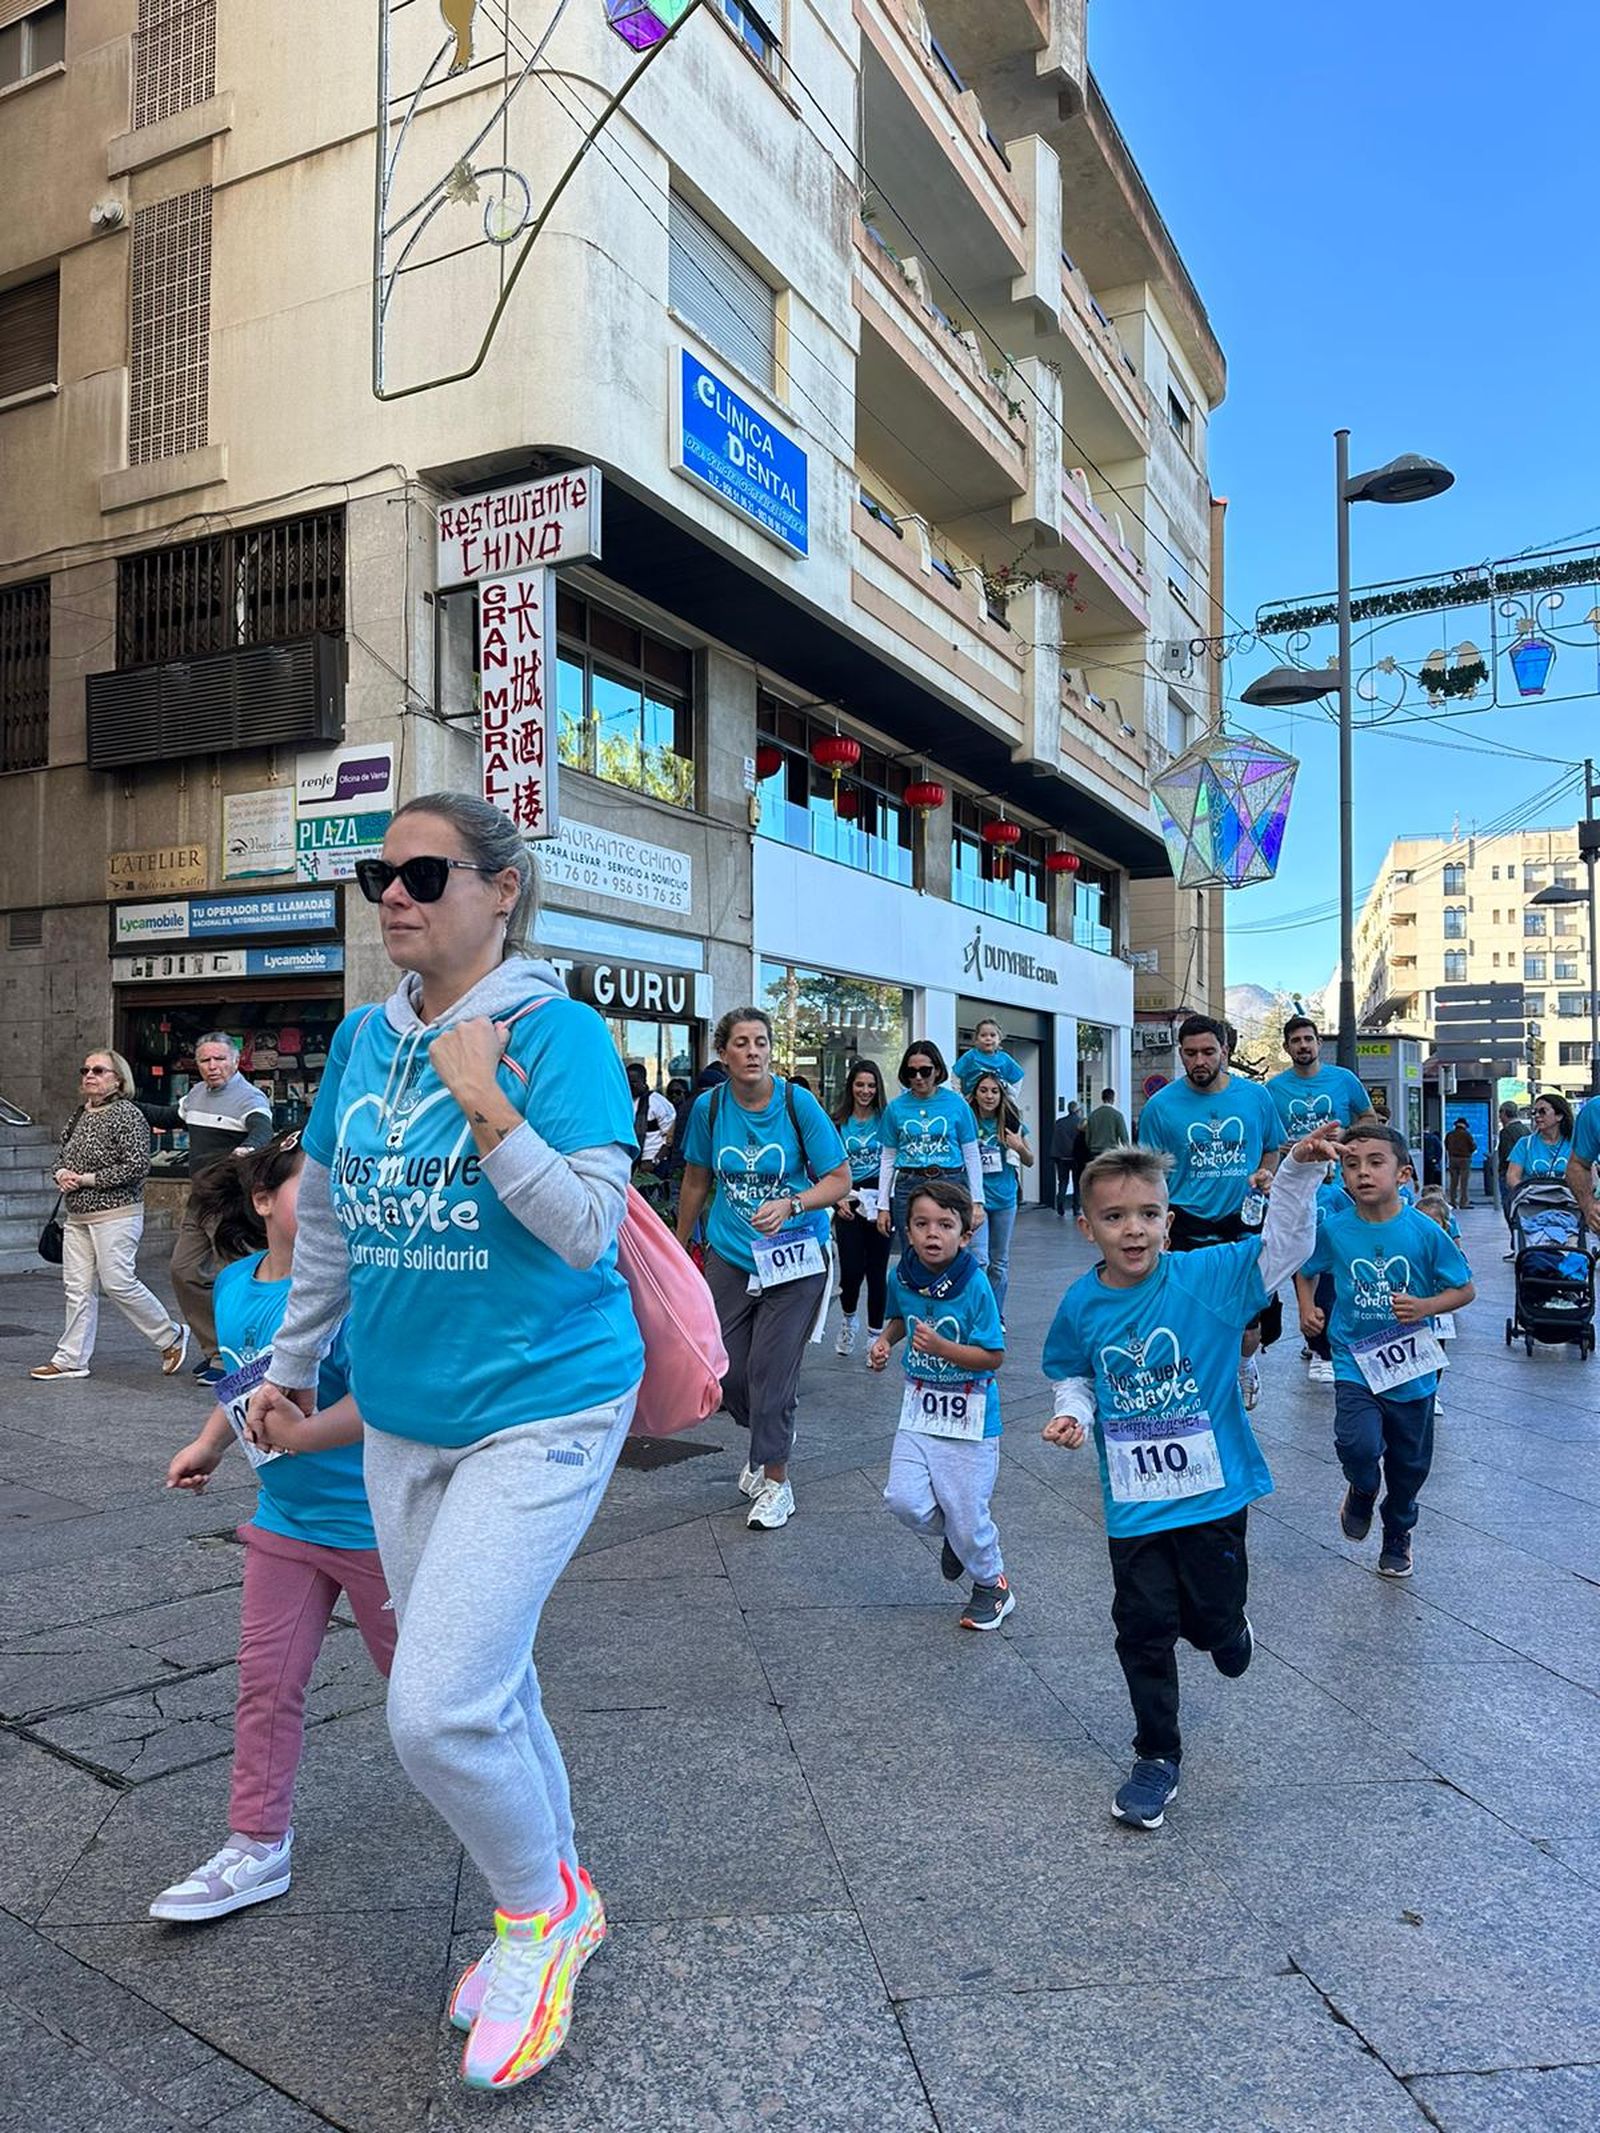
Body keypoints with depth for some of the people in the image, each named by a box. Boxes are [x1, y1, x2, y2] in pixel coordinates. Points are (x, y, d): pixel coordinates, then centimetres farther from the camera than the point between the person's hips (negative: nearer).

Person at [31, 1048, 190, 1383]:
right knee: (78, 1287, 8)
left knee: (118, 1282, -8)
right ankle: (70, 1359, 14)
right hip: (76, 1216, 8)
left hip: (115, 1214, -8)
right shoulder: (79, 1115, 14)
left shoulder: (127, 1114, -10)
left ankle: (171, 1336, 10)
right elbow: (64, 1153, 26)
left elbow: (137, 1166, -18)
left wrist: (88, 1179, -16)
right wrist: (61, 1173, 2)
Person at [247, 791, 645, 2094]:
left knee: (439, 1709, -11)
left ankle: (542, 1906, 20)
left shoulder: (558, 1033, -14)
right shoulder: (364, 1039, 5)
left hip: (539, 1410, -6)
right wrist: (290, 1367, 22)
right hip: (401, 1417, 7)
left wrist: (489, 1106, -27)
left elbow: (588, 1233, -19)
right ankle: (555, 1910, 42)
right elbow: (327, 1220, 15)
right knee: (484, 1686, 18)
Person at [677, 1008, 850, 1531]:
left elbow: (839, 1180, -8)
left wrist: (790, 1205, -24)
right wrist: (679, 1247, 18)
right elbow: (696, 1181, 11)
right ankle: (766, 1439, 37)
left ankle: (775, 1479, 15)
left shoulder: (798, 1103, -11)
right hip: (728, 1256, 3)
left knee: (771, 1371, -4)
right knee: (725, 1370, 6)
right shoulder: (709, 1106, -3)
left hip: (794, 1258, -3)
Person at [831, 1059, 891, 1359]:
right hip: (848, 1201, 0)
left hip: (880, 1201, 0)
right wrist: (840, 1198, -6)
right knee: (851, 1269, -5)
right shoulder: (838, 1123, 6)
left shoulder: (885, 1120, 4)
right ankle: (849, 1320, 25)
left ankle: (875, 1335, 14)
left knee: (877, 1270, 2)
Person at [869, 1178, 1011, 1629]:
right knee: (904, 1500, -4)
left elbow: (994, 1356, -17)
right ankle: (953, 1534, 29)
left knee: (965, 1509, 1)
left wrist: (942, 1347, -29)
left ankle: (992, 1584, 29)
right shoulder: (901, 1277, -3)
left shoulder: (975, 1286, -19)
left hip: (968, 1414, -5)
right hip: (920, 1404, 5)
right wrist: (885, 1340, 0)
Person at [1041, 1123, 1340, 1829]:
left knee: (1213, 1619, 13)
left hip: (1213, 1489, -1)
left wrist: (1299, 1173, -34)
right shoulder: (1081, 1305, -5)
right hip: (1134, 1505, 1)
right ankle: (1156, 1758, 27)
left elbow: (1284, 1245, -19)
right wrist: (1073, 1413, -9)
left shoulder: (1207, 1276, -12)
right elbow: (1073, 1376, 11)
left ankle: (1229, 1632, 51)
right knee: (1144, 1633, 7)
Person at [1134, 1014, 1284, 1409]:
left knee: (1253, 1323, 5)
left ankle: (1245, 1360, 39)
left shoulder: (1256, 1096, 3)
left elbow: (1272, 1149, 18)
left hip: (1245, 1221, 1)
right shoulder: (1161, 1105, -3)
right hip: (1188, 1230, -1)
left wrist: (1266, 1174, -4)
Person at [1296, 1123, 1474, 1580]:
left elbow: (1464, 1290, -1)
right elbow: (1304, 1271, 12)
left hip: (1412, 1369, 1)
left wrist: (1425, 1306, -18)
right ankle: (1362, 1491, 15)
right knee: (1358, 1444, -23)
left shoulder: (1425, 1232, -11)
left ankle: (1397, 1535, 45)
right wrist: (1306, 1305, -6)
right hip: (1355, 1363, -1)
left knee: (1409, 1463, 15)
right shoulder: (1332, 1230, -8)